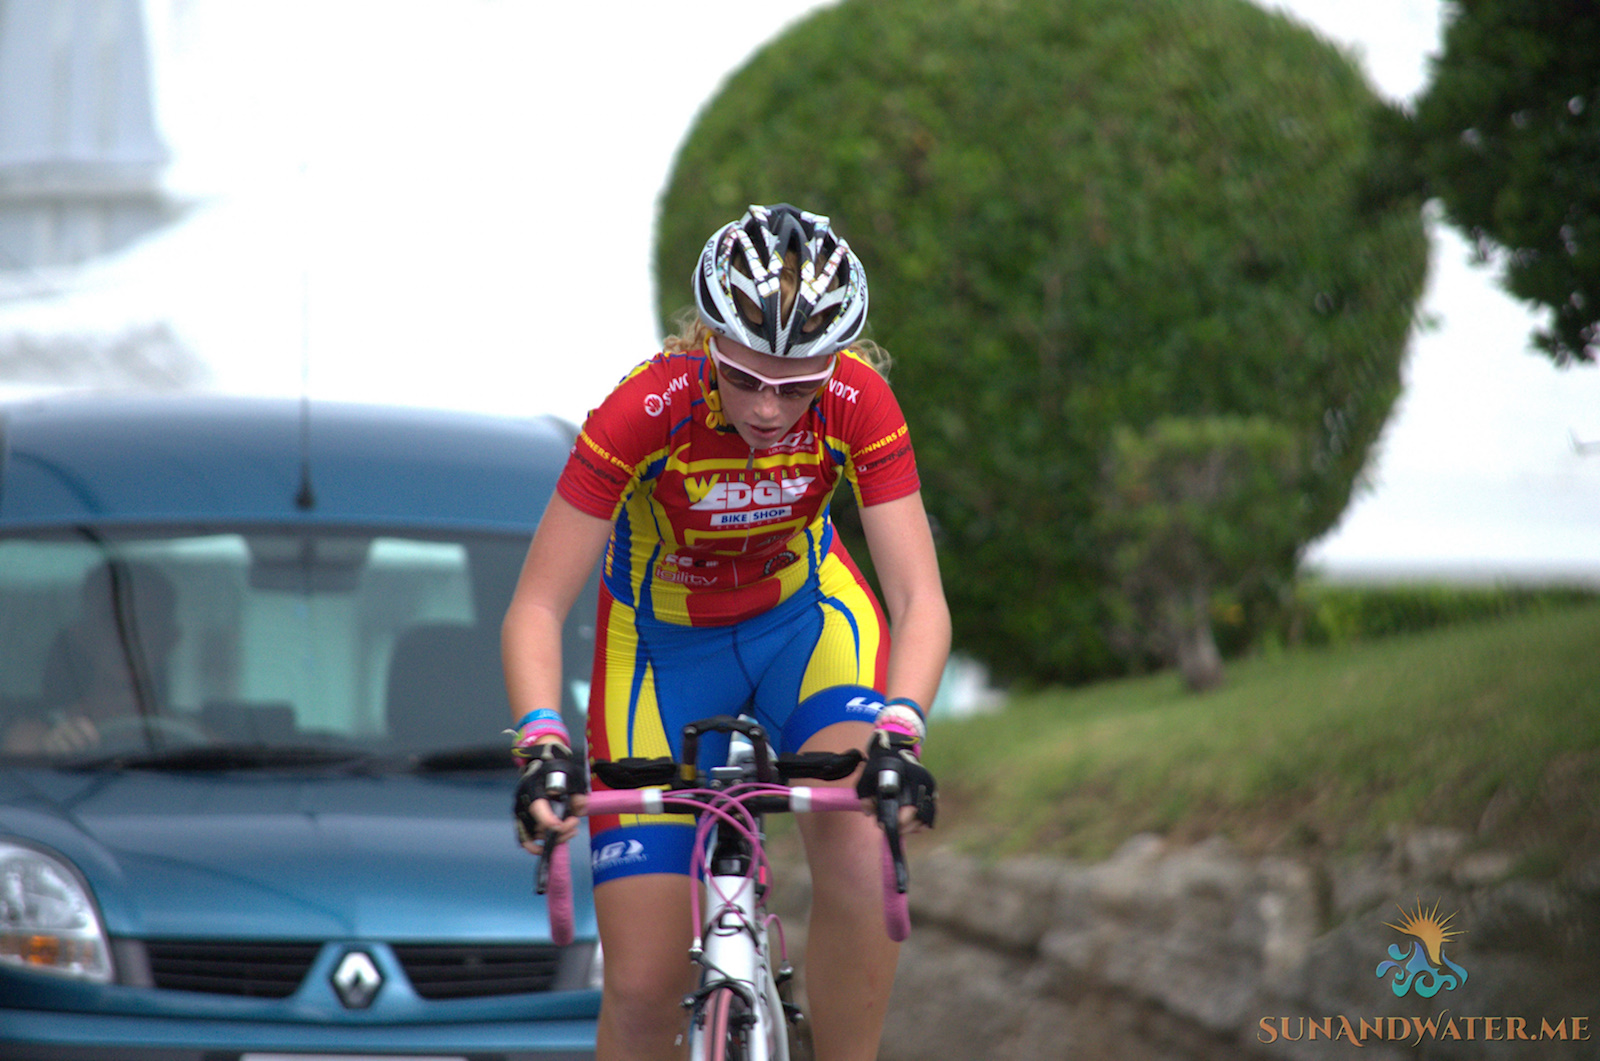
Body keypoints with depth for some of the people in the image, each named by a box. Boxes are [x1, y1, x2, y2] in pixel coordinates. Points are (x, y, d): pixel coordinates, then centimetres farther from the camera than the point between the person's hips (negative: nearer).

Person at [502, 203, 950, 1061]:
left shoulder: (858, 403, -26)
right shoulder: (648, 410, -31)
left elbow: (919, 599, -28)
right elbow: (536, 609, -30)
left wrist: (898, 733, -46)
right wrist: (541, 744, -47)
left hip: (806, 613, 1)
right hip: (662, 641, -1)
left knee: (861, 846, -31)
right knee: (643, 987, -7)